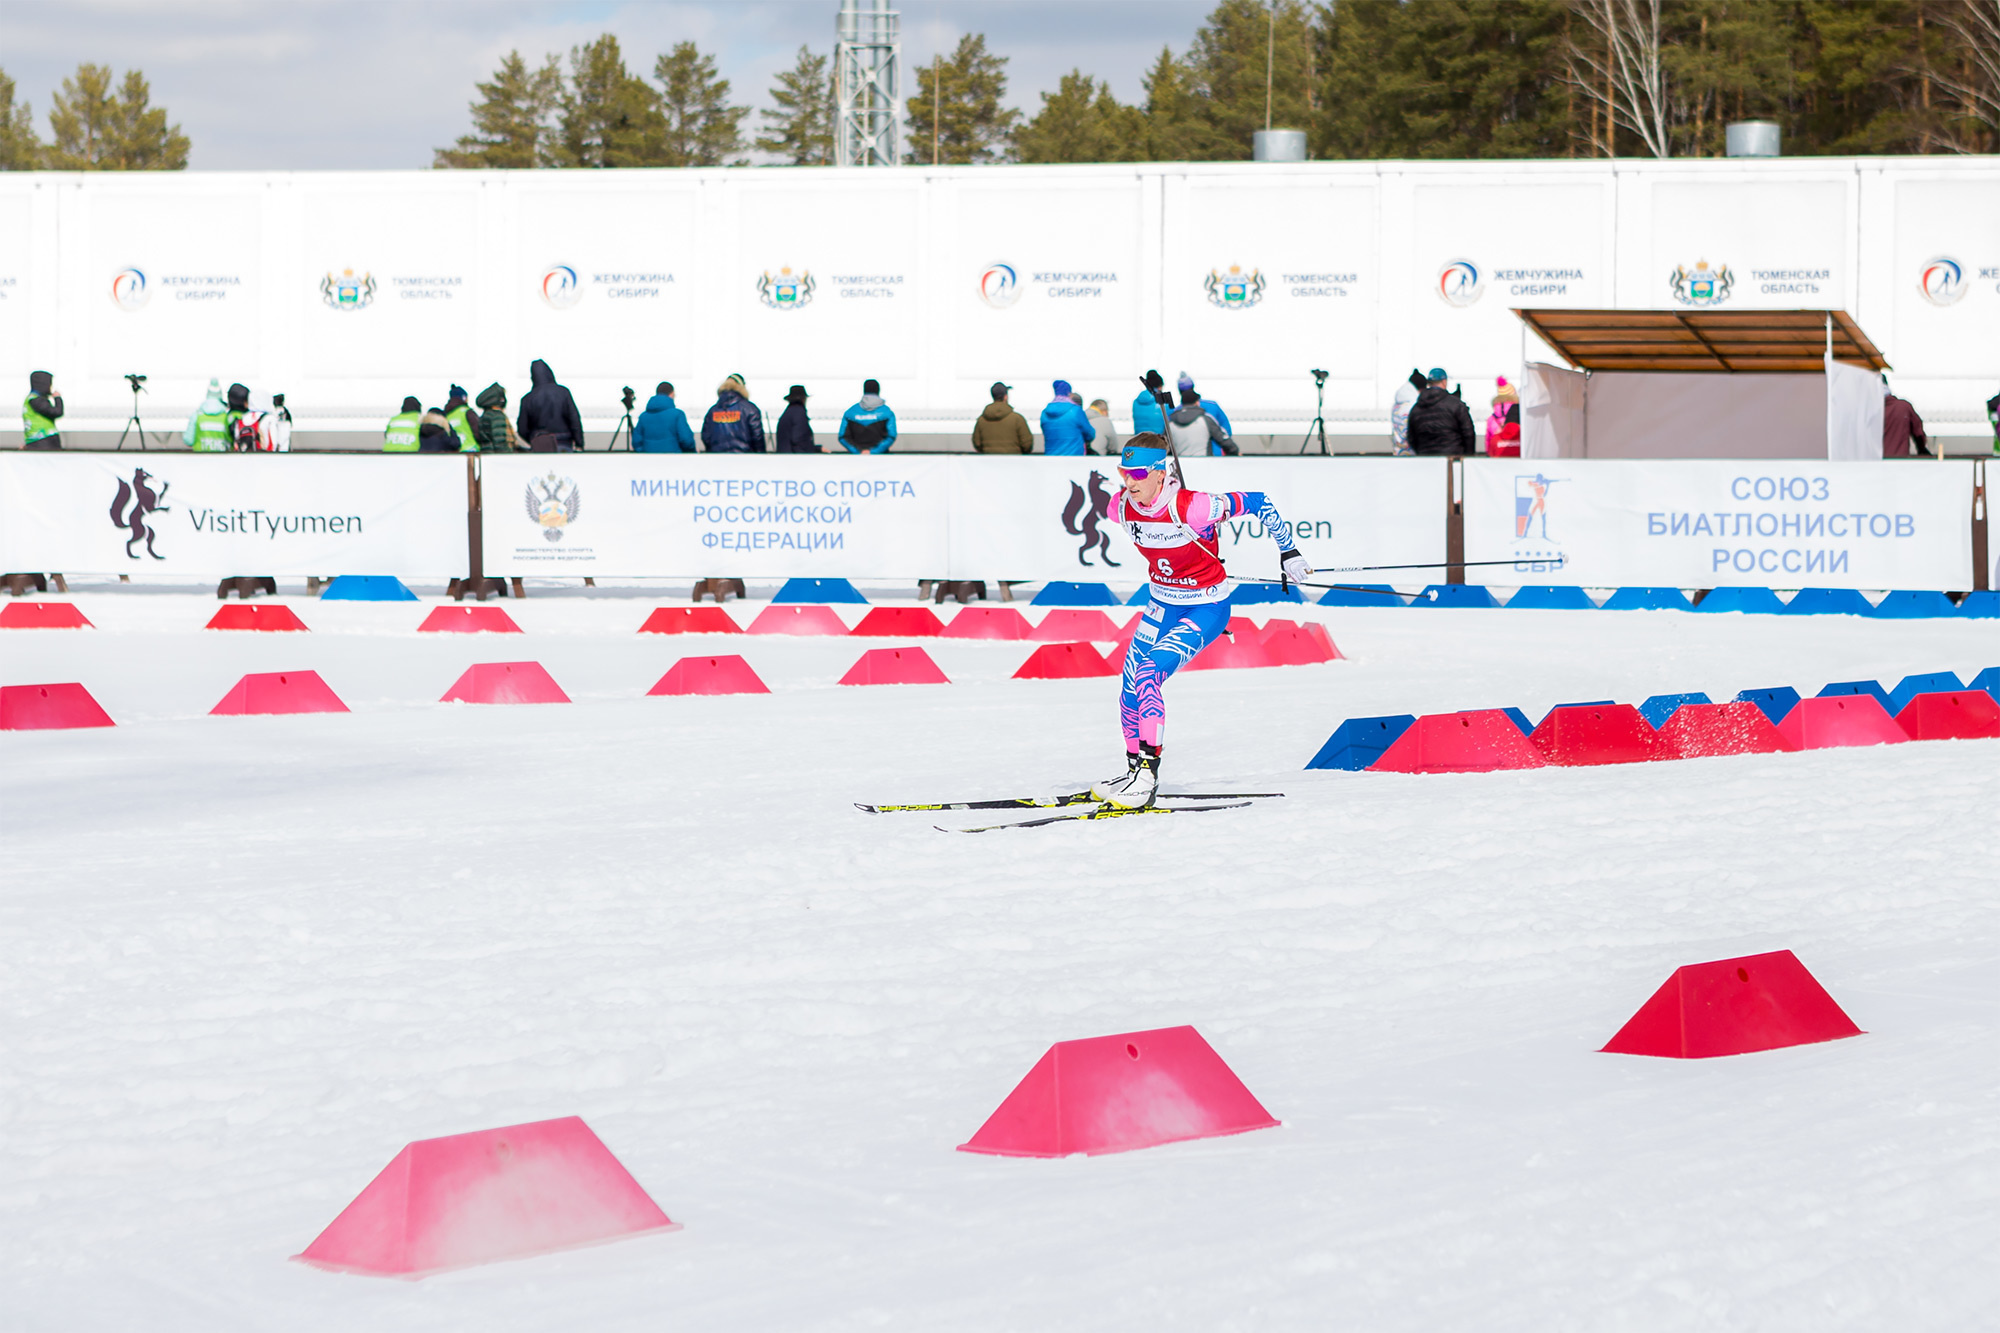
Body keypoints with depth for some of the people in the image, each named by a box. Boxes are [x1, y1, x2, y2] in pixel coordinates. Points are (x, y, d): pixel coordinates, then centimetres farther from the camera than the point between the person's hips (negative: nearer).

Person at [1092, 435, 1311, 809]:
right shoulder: (1120, 508, -11)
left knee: (1147, 677, -25)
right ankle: (1135, 771, 27)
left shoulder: (1190, 508, -29)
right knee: (1129, 693, 5)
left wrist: (1288, 552, -9)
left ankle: (1147, 775, -22)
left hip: (1206, 609, -7)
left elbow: (1257, 503, -18)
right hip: (1162, 604, 7)